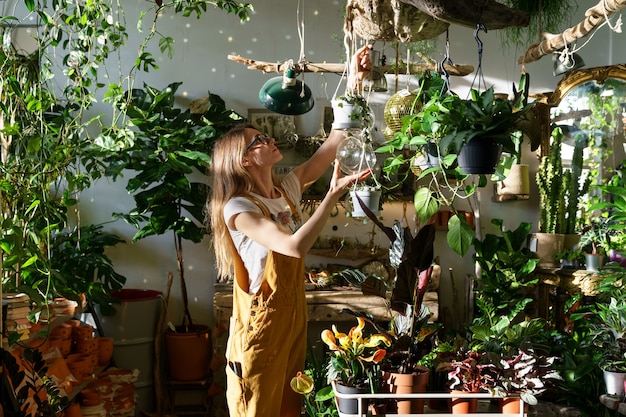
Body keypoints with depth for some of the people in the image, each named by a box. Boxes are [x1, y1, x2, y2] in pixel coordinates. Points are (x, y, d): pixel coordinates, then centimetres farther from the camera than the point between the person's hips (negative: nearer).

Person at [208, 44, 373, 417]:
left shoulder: (287, 190, 4)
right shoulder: (238, 209, -18)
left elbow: (335, 142, 1)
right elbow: (295, 246, -32)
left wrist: (356, 82, -4)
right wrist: (334, 195, -28)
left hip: (293, 320, 7)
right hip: (260, 329, -7)